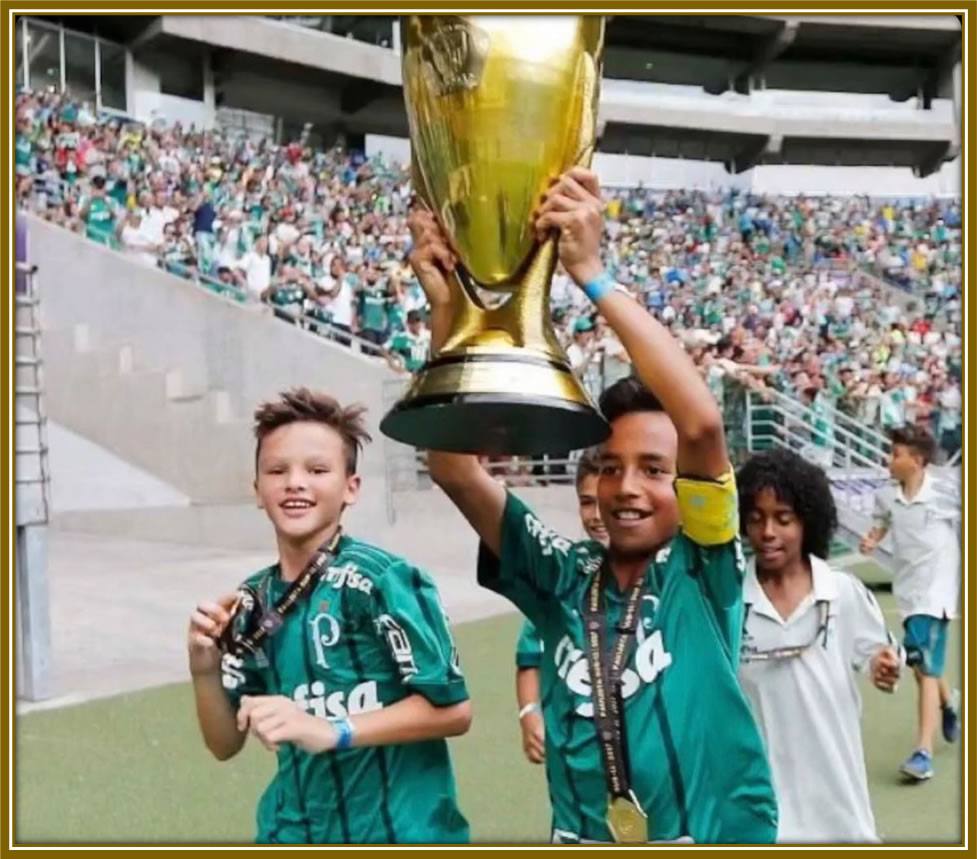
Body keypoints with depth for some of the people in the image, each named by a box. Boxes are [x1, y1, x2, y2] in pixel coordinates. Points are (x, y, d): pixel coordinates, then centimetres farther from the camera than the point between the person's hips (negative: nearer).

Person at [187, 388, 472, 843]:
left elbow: (452, 708, -16)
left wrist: (332, 731, -24)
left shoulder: (380, 578, -16)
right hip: (295, 830, 5)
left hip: (398, 829, -4)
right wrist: (204, 671, -11)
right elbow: (225, 744, 6)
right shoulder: (252, 604, 1)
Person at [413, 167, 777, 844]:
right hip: (583, 836, 3)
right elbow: (454, 469, -10)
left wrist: (593, 275, -27)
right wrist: (446, 305, -19)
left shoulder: (704, 570, -9)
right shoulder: (564, 579, -2)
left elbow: (702, 424, -25)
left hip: (714, 834, -3)